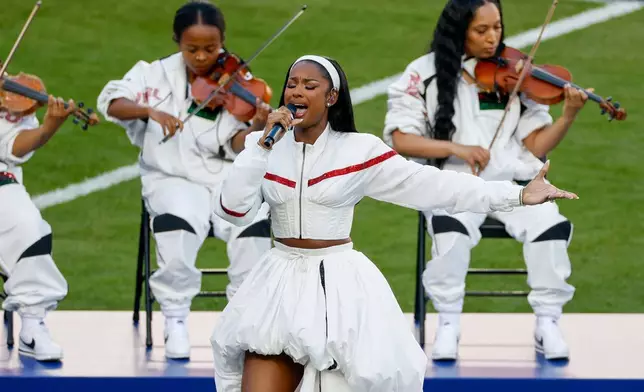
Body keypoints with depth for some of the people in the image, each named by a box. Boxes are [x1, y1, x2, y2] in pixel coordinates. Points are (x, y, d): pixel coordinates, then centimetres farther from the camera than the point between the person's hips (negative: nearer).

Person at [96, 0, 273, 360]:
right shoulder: (157, 75, 2)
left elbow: (235, 146, -8)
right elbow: (112, 103, -8)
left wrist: (255, 128, -30)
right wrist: (149, 110, -26)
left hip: (227, 178, 1)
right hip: (174, 179, -1)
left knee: (256, 221, -29)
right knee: (177, 225, -34)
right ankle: (176, 320, -15)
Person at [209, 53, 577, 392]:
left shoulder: (360, 150, -5)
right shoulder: (263, 145, 2)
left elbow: (434, 185, -8)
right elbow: (233, 210, -9)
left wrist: (519, 195, -14)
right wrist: (265, 144, -16)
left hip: (338, 286, -2)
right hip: (280, 283, 2)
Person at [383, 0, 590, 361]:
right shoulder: (426, 74, 1)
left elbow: (535, 145, 2)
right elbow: (400, 139, -5)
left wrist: (569, 116, -16)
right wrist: (456, 148, -17)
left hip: (511, 179, 2)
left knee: (550, 224, -27)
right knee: (451, 226, -35)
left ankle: (548, 324, -8)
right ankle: (449, 324, -15)